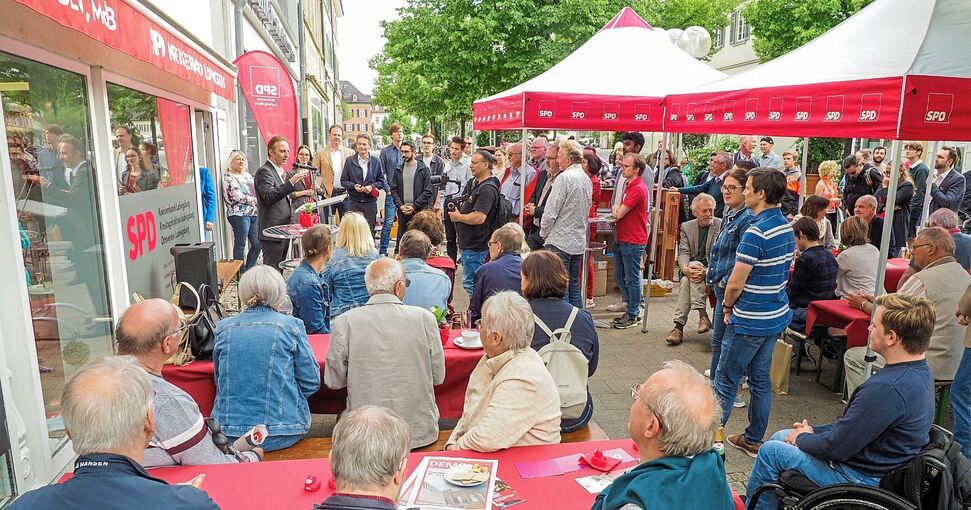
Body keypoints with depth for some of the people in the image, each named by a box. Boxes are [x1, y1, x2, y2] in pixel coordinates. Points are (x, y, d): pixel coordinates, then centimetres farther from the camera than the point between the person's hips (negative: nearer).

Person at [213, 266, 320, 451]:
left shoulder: (223, 328, 1)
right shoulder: (291, 326, -8)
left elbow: (219, 380, 16)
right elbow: (311, 382, -3)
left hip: (228, 436, 3)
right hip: (282, 435, -3)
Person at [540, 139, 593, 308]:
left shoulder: (564, 177, -15)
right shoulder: (586, 179, 11)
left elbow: (551, 211, -15)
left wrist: (544, 233, 1)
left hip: (559, 241, -8)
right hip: (579, 242, 8)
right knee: (574, 286, 15)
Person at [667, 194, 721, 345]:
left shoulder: (722, 226, -3)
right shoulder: (686, 227, 11)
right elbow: (683, 253, 1)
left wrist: (706, 272, -28)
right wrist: (686, 268, -23)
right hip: (692, 269, 4)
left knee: (687, 281, -31)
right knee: (686, 279, -31)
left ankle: (679, 326, -30)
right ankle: (702, 315, -29)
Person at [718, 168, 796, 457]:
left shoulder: (756, 232, -23)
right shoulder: (787, 228, 6)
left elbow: (735, 284, -23)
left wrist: (728, 306, -1)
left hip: (751, 321, -9)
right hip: (777, 316, 9)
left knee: (726, 380, 2)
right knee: (760, 379, 17)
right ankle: (754, 440, 27)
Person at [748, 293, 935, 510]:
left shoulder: (887, 389, -34)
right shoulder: (920, 371, -1)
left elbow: (836, 447, -26)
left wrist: (802, 438, -7)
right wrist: (814, 430, 6)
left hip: (862, 477, -9)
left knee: (770, 451, 0)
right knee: (780, 436, 17)